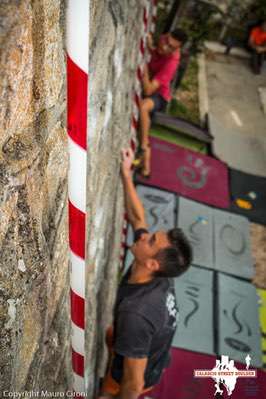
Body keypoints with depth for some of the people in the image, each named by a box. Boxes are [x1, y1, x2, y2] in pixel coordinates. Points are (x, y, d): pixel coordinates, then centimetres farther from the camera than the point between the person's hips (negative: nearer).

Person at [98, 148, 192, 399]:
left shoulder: (136, 313, -45)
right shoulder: (158, 274, -24)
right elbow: (137, 218, -11)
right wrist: (126, 174, -10)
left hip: (135, 376, -6)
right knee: (110, 335, 31)